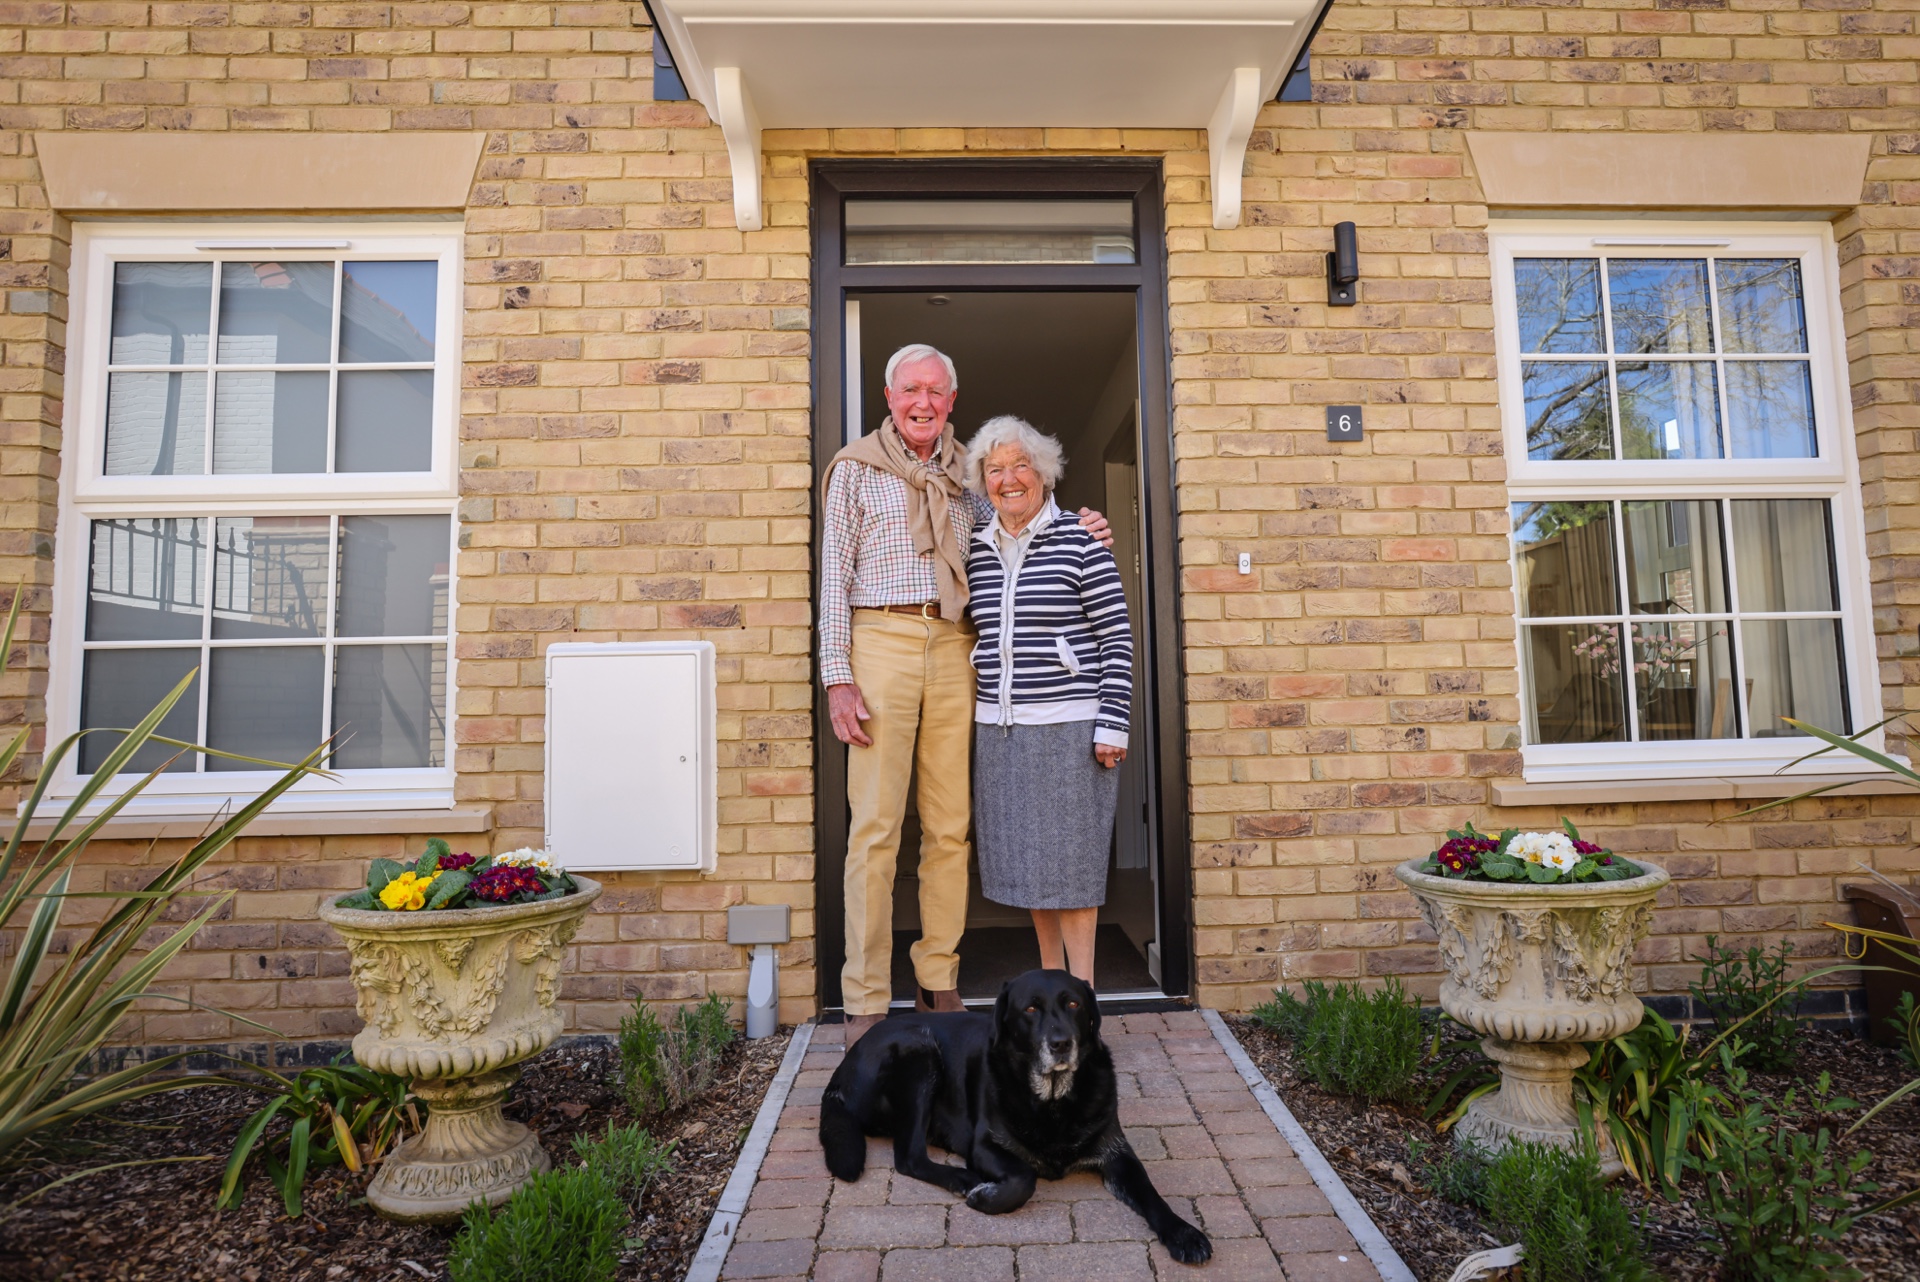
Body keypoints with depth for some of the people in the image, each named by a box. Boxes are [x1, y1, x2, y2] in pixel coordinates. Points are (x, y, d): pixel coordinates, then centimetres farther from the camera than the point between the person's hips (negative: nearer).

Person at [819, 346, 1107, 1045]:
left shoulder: (965, 475, 17)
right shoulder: (856, 469, 7)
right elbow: (834, 576, 3)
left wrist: (1073, 530, 7)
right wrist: (838, 677, -7)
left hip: (953, 648, 4)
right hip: (881, 640, -3)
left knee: (950, 826, 4)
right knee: (875, 826, -4)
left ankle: (940, 985, 17)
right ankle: (865, 1000, 5)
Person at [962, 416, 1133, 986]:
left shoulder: (1079, 541, -5)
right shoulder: (976, 551, 10)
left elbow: (1118, 638, -6)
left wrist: (1112, 725, -11)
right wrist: (972, 717, 15)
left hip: (1068, 726, -5)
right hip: (998, 728, 5)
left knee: (1070, 856, 0)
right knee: (1026, 856, 11)